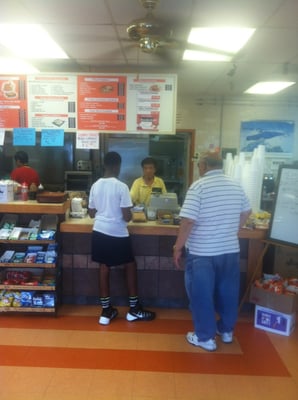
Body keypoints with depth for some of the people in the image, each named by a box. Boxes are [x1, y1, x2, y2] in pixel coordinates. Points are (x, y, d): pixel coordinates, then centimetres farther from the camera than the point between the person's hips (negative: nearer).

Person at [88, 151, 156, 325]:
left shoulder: (95, 185, 2)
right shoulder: (121, 186, -14)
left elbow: (91, 213, 9)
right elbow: (127, 217, -16)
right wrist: (130, 214, 6)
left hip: (99, 231, 5)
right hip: (118, 234, -5)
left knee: (104, 267, 13)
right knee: (131, 265, 13)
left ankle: (106, 311, 21)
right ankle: (134, 309, 22)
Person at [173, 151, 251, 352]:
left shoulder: (198, 186, -16)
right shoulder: (236, 186, 3)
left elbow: (188, 221, -21)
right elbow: (246, 212, 17)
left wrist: (178, 247, -9)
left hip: (202, 252, -6)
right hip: (231, 250, 6)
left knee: (202, 295, 9)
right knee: (228, 292, 19)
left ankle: (205, 337, 20)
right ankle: (226, 330, 36)